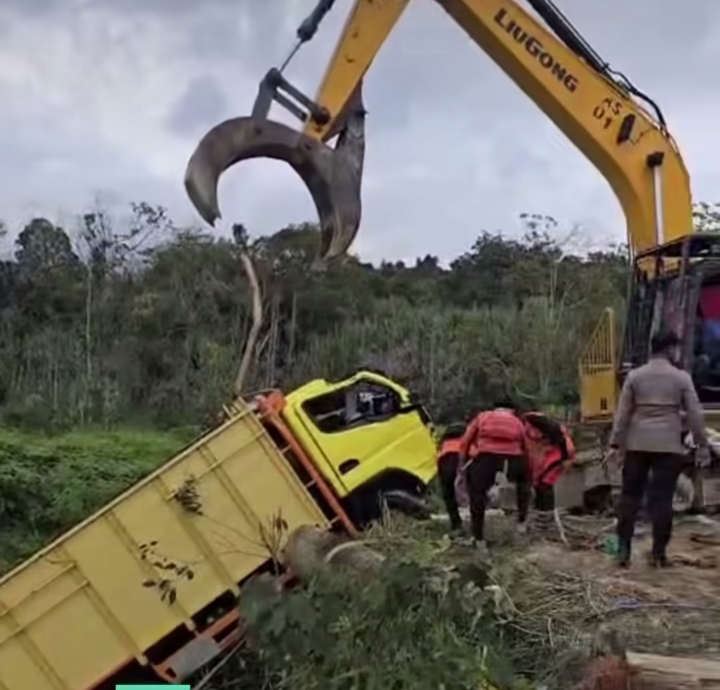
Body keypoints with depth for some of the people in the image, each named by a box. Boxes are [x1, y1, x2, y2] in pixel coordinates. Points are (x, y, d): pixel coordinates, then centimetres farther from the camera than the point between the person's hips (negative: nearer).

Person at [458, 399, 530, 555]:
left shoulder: (482, 417, 29)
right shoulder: (518, 422, 31)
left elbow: (465, 442, 23)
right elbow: (525, 450, 31)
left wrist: (463, 467, 30)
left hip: (484, 456, -2)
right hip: (512, 457, 2)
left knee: (477, 494, 13)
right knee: (524, 482, 33)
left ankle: (479, 539, 12)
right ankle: (521, 522, 32)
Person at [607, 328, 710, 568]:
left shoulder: (634, 376, 3)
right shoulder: (681, 377, 0)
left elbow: (622, 412, 1)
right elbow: (695, 413, -1)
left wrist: (615, 444, 4)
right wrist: (702, 444, 6)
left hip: (637, 444, 2)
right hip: (668, 446, -1)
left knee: (630, 495, 7)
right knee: (662, 498, 2)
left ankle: (623, 550, 4)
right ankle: (658, 553, 3)